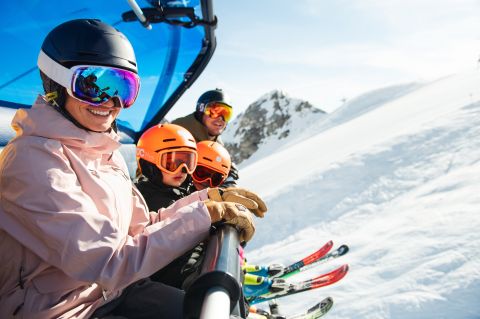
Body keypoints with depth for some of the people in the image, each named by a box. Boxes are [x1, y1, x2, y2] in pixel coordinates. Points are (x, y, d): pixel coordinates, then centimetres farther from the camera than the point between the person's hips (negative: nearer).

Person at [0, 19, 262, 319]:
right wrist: (205, 214, -26)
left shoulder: (107, 153, 2)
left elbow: (141, 227, 3)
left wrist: (208, 198, -6)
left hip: (114, 291, 7)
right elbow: (109, 264, -28)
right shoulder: (35, 159, -23)